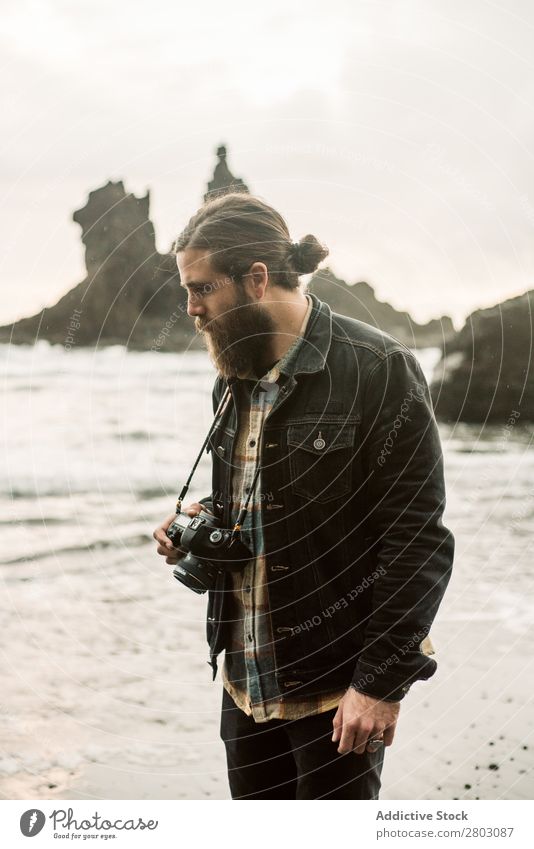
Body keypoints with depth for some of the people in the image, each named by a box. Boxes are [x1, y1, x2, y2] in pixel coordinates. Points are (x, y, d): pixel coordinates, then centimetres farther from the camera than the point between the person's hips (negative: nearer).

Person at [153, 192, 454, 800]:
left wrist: (381, 683, -18)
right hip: (246, 681, 7)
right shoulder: (234, 379, 10)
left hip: (337, 685, -7)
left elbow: (418, 541, -16)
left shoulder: (377, 370, -14)